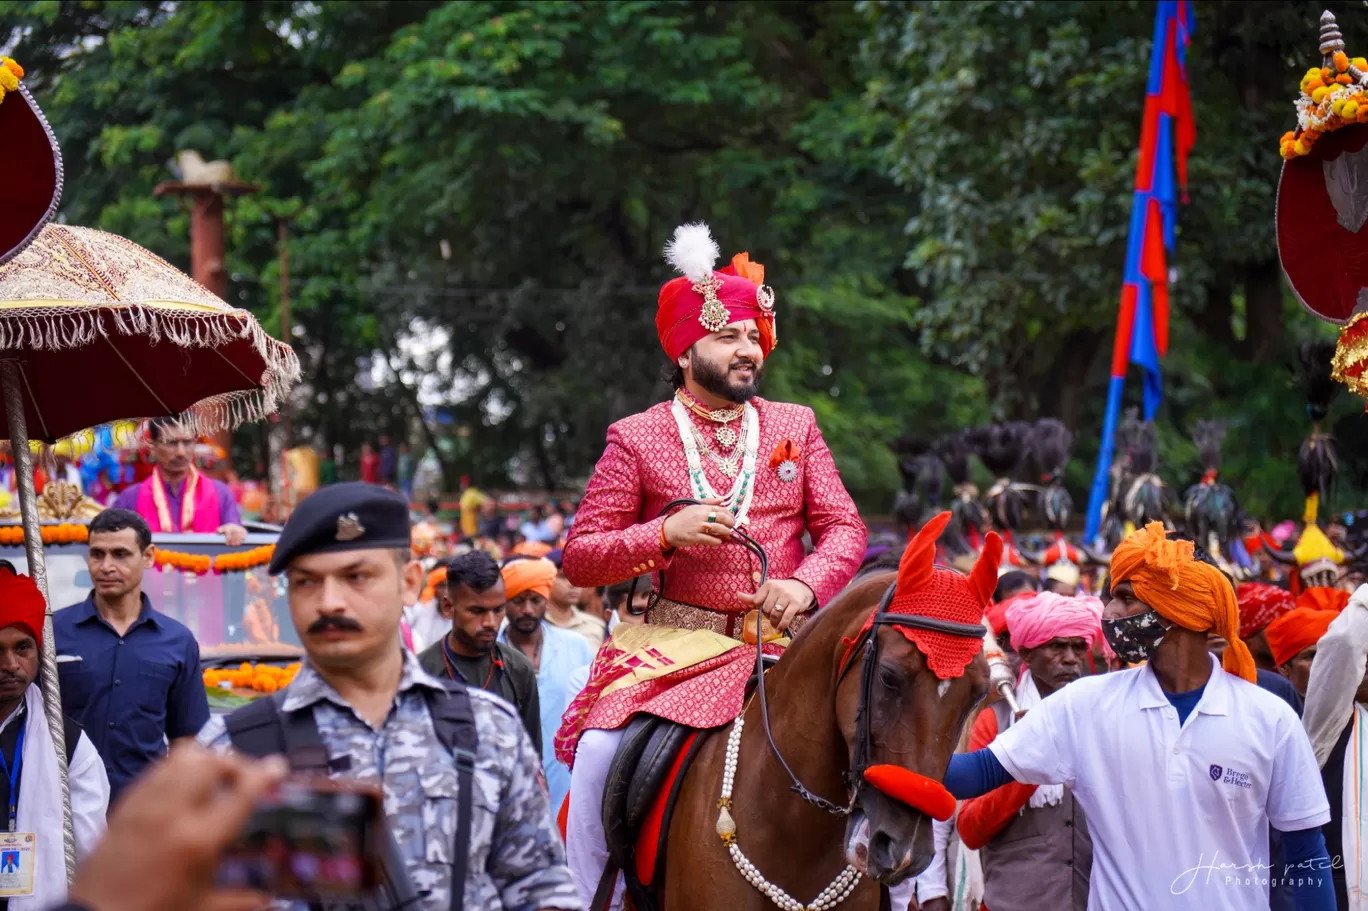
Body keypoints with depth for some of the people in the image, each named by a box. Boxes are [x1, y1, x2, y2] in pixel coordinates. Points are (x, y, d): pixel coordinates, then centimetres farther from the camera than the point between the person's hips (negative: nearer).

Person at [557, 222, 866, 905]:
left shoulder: (796, 427, 12)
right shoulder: (636, 439, 3)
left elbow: (845, 529, 7)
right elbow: (579, 560, 1)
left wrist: (805, 584, -14)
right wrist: (667, 532, -15)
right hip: (679, 645, -2)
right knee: (598, 754, -23)